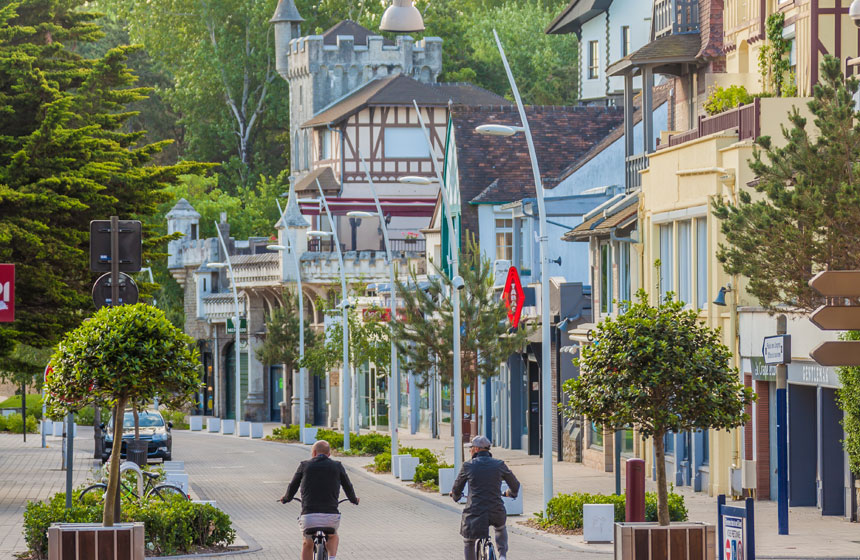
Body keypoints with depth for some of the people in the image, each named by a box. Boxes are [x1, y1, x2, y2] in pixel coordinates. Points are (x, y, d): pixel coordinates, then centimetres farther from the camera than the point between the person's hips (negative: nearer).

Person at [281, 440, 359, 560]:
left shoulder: (305, 465, 9)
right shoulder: (337, 466, 10)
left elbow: (292, 488, 16)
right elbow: (348, 488, 19)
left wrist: (286, 498, 38)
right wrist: (354, 499, 41)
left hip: (308, 516, 0)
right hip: (331, 516, 0)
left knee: (307, 544, 26)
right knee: (332, 536, 33)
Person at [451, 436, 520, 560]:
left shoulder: (468, 466, -2)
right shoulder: (499, 465, 3)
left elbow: (456, 490, 9)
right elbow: (515, 484, 13)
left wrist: (456, 496, 34)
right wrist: (511, 493, 38)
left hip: (474, 512, -2)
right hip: (496, 512, 2)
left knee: (468, 543, 20)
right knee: (501, 527, 35)